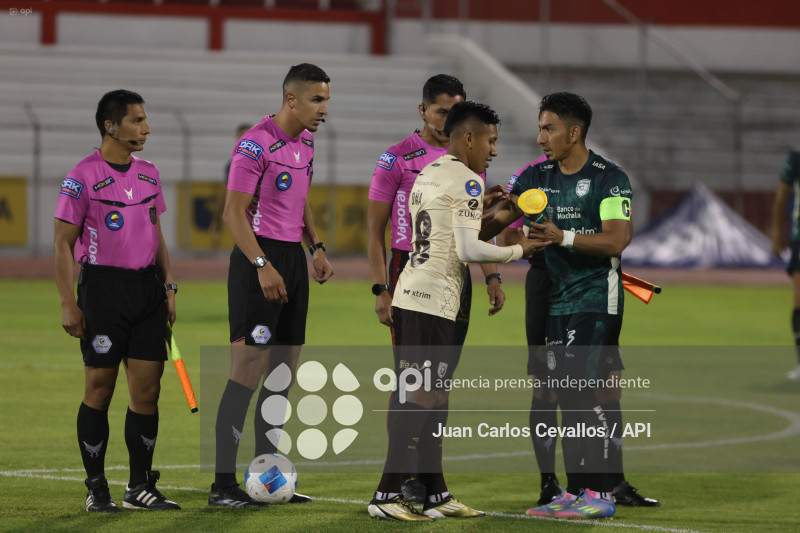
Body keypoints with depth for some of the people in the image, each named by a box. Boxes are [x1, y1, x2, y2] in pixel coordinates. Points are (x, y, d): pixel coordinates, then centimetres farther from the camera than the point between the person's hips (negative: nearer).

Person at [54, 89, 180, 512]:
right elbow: (63, 242, -7)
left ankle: (140, 486, 11)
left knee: (147, 390, 3)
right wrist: (69, 304, -11)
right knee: (99, 390, 0)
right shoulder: (82, 177, -8)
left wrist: (168, 286, 13)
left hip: (147, 288, 6)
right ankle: (96, 488, 8)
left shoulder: (149, 174, 12)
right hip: (103, 290, -6)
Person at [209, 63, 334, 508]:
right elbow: (234, 212, -16)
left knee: (283, 373, 10)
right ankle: (223, 484, -7)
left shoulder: (304, 142, 12)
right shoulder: (256, 145, -14)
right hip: (260, 259, -9)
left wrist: (316, 247, 12)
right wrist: (262, 266, -23)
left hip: (293, 259, 9)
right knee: (248, 371, -9)